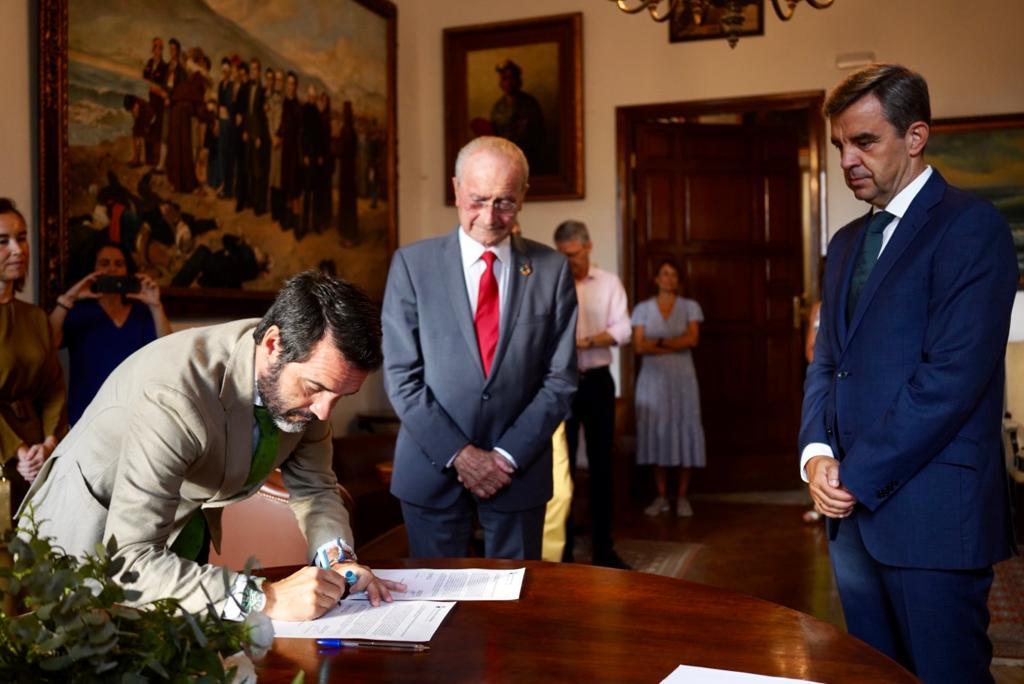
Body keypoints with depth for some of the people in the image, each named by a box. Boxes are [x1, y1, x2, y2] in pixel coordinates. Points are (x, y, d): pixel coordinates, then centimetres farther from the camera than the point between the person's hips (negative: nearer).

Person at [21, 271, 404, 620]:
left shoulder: (307, 363, -15)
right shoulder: (170, 395, -36)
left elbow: (313, 488, -2)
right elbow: (129, 562, -38)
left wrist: (337, 558, -20)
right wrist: (262, 600, -44)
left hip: (188, 533, 5)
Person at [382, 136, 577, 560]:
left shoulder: (552, 270, 0)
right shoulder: (412, 264, -3)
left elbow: (560, 379, 0)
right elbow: (401, 375, -5)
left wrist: (508, 455, -8)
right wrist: (456, 454, -11)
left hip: (519, 471, 1)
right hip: (432, 467, -1)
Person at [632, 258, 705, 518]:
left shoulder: (690, 307, 5)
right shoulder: (642, 308, 5)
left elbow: (692, 340, -10)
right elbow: (639, 346, -7)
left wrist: (659, 342, -9)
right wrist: (676, 345, -10)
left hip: (682, 378, 0)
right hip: (653, 378, 0)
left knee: (685, 431, -2)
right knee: (657, 432, 0)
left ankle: (682, 497, 7)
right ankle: (661, 496, 9)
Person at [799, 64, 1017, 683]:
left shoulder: (970, 226, -9)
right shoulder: (848, 242, 16)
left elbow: (954, 374, -18)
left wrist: (859, 477, -14)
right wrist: (817, 452, -1)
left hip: (931, 513, -7)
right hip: (854, 509, 7)